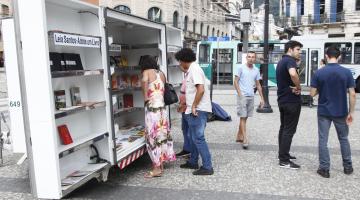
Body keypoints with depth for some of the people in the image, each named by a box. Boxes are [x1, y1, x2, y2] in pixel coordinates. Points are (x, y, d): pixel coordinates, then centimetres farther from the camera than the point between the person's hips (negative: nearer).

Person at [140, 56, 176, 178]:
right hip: (162, 107, 8)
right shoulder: (161, 73, 17)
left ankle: (157, 168, 4)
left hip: (152, 107, -7)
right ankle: (161, 164, 27)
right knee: (161, 134, 15)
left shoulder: (147, 72, -2)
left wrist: (145, 96, -7)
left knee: (153, 136, -1)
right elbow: (163, 89, 13)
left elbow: (144, 81, -20)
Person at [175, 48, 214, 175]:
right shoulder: (192, 70, 16)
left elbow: (201, 89, -25)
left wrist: (194, 106, -20)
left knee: (198, 138, -6)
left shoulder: (194, 69, -15)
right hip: (194, 109, 11)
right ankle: (193, 162, 31)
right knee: (193, 137, 18)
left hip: (198, 110, -11)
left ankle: (207, 167, 0)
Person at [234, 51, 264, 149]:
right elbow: (236, 82, -5)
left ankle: (239, 136, 21)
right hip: (242, 96, -5)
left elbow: (258, 85, 15)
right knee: (243, 118, -6)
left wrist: (262, 98, 12)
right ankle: (245, 139, -8)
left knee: (245, 117, 11)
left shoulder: (256, 70, 11)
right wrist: (240, 94, -14)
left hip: (251, 96, 5)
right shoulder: (241, 68, -3)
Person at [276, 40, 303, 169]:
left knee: (283, 128, 16)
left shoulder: (281, 62, 15)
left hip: (282, 99, 10)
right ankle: (284, 160, 0)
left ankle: (283, 154, 25)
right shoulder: (290, 60, -15)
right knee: (289, 130, -5)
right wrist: (298, 87, -21)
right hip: (291, 100, -10)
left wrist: (293, 87, -3)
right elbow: (293, 74, -38)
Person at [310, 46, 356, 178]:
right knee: (343, 139, 18)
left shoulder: (319, 73, -7)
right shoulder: (346, 72, -6)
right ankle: (348, 167, 29)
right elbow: (352, 94, -7)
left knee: (323, 140, 6)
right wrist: (351, 112, 0)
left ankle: (324, 169, 8)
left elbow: (312, 93, -6)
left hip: (324, 112, -1)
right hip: (341, 112, 2)